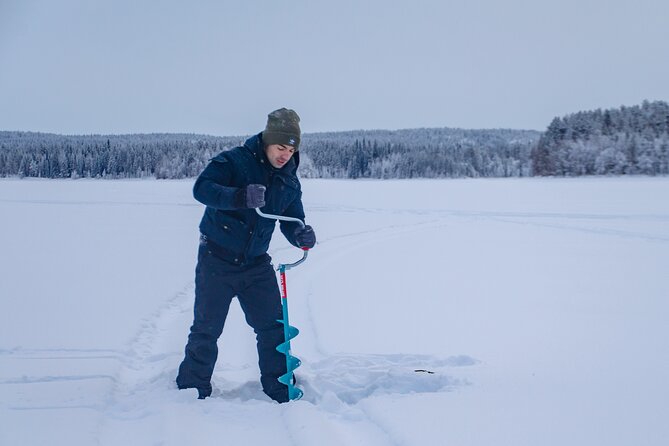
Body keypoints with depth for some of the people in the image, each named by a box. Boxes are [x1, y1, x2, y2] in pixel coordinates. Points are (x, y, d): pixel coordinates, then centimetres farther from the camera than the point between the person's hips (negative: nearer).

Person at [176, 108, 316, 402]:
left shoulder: (290, 182, 3)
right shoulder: (234, 161, -14)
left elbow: (291, 222, 5)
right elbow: (202, 188, -29)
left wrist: (301, 235, -20)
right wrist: (240, 197, -47)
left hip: (257, 264, 5)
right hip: (217, 259, -4)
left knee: (273, 327, 4)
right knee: (206, 329, 3)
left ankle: (280, 391, 18)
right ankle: (192, 390, 20)